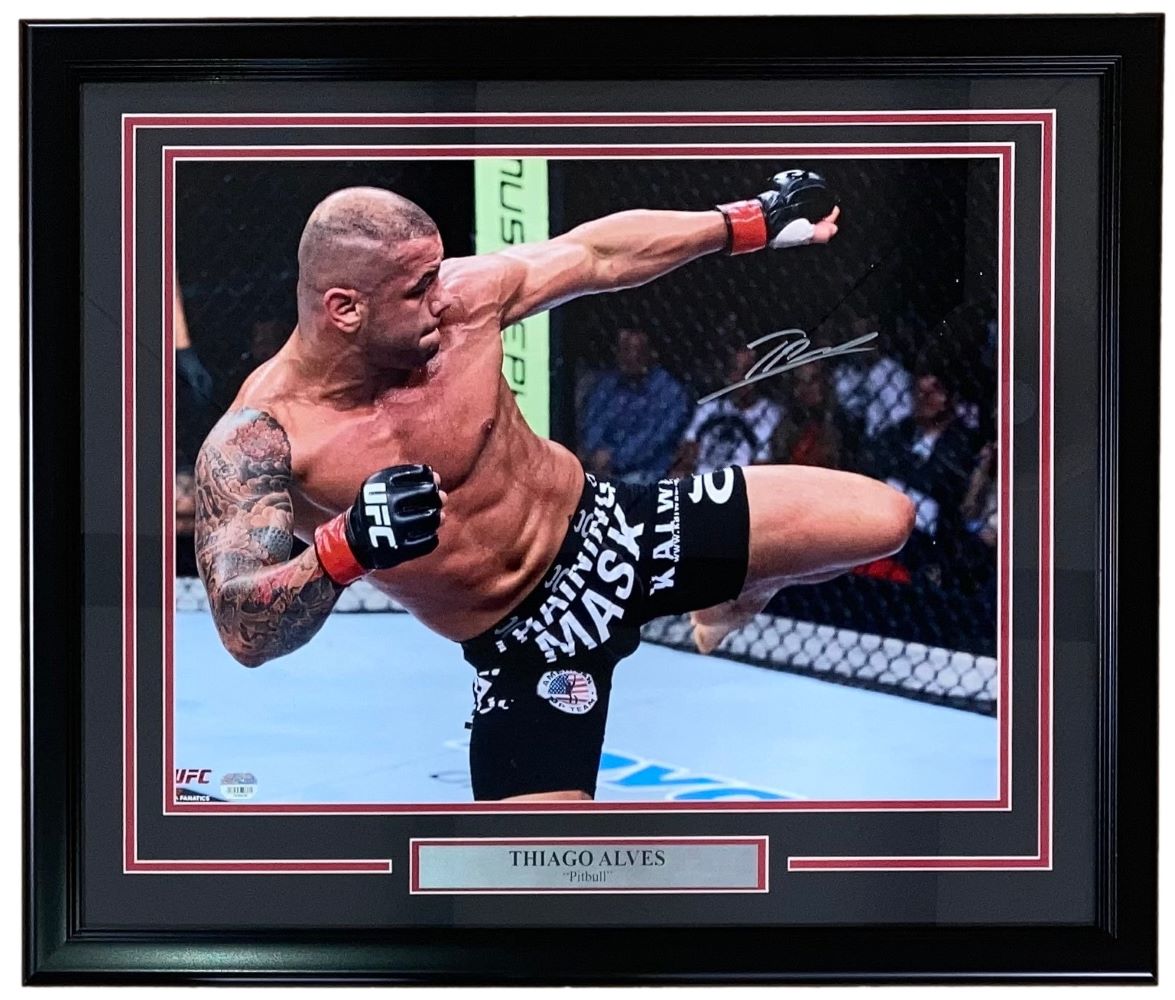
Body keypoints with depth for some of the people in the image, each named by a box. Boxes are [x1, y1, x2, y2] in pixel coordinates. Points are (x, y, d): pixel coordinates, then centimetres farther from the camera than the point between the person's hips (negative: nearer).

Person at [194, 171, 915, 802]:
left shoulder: (459, 298, -13)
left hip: (608, 525, 4)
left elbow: (599, 254, 3)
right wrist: (346, 548, -49)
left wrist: (753, 222, 8)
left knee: (882, 520, 0)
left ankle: (731, 605, 32)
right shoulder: (258, 438, -23)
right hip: (525, 643, -3)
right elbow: (246, 632, -31)